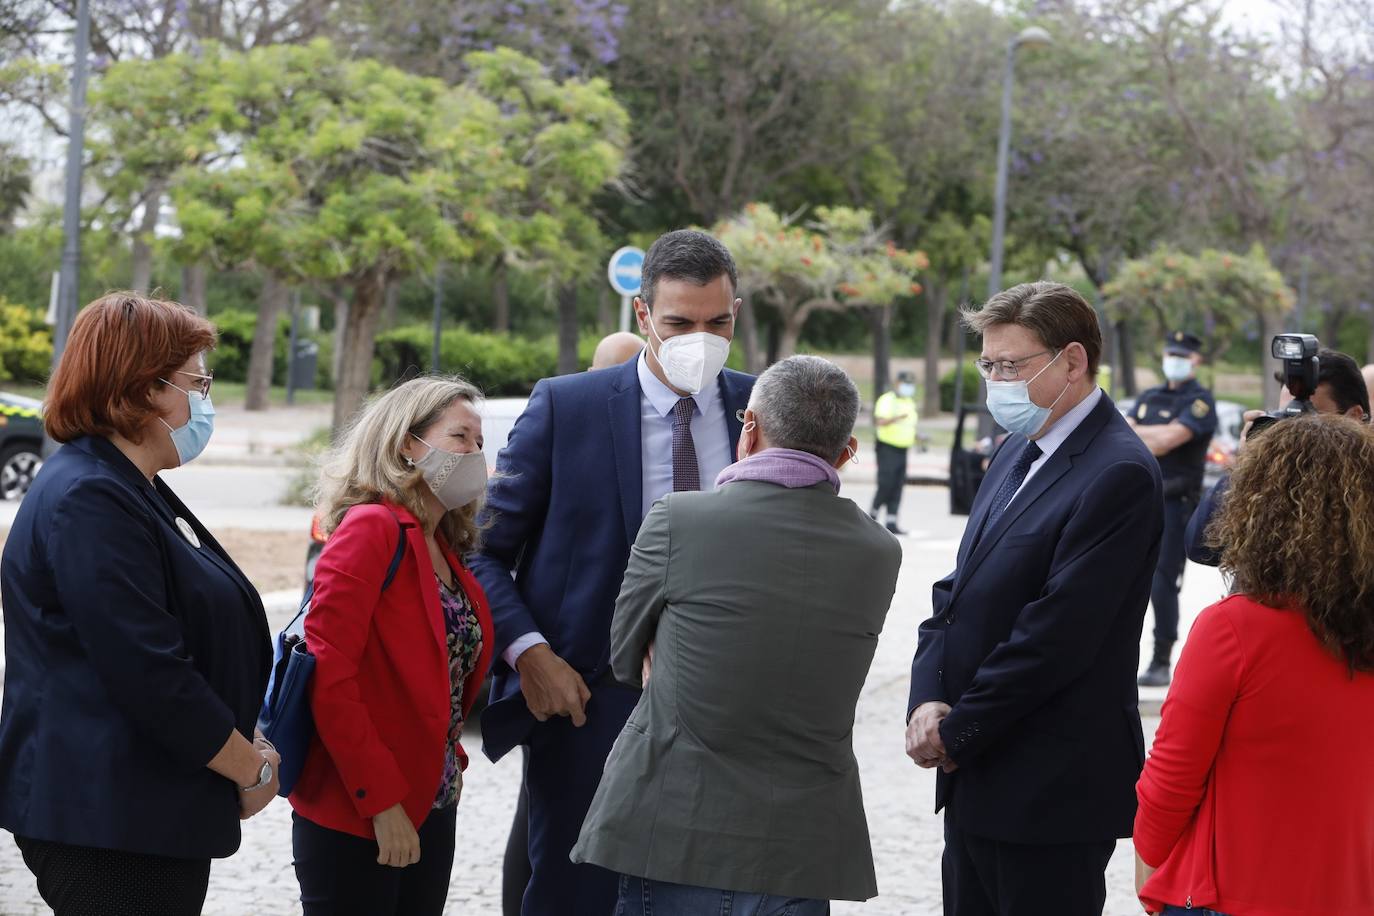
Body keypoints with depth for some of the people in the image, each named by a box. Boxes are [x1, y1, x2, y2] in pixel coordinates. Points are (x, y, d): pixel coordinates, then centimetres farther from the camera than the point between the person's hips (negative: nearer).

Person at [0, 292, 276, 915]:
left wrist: (249, 742, 10)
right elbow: (150, 676, -22)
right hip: (106, 823, -10)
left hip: (153, 815, 10)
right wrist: (252, 768, -12)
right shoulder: (89, 503, -18)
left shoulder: (134, 490, 16)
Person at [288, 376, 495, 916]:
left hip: (431, 807, 8)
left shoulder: (445, 548, 13)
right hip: (352, 817, -8)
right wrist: (382, 802, -20)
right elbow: (329, 678, -19)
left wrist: (450, 765, 6)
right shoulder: (370, 528, -13)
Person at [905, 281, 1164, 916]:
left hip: (1051, 792, -8)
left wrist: (956, 732, -13)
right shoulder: (1018, 453, 14)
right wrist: (928, 701, -4)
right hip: (977, 781, 9)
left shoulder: (1119, 475, -16)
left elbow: (1055, 633, -20)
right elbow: (960, 590, 13)